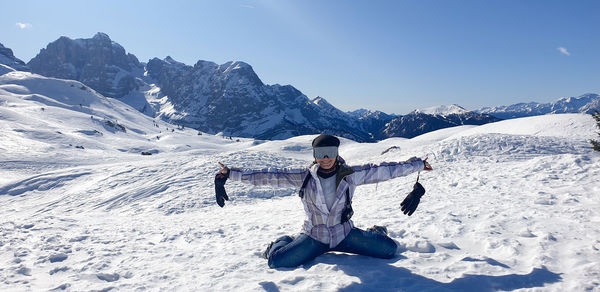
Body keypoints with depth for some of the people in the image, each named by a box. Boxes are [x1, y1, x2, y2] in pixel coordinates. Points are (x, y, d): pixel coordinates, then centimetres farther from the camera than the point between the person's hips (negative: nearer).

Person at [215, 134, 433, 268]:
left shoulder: (350, 175, -9)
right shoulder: (305, 177, -11)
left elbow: (383, 171, -6)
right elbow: (270, 176, -14)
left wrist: (417, 165, -2)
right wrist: (231, 174, -17)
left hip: (345, 234, 1)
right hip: (314, 236, -1)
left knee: (389, 249, -7)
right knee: (277, 262, -17)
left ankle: (375, 233, 29)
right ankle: (283, 242, 20)